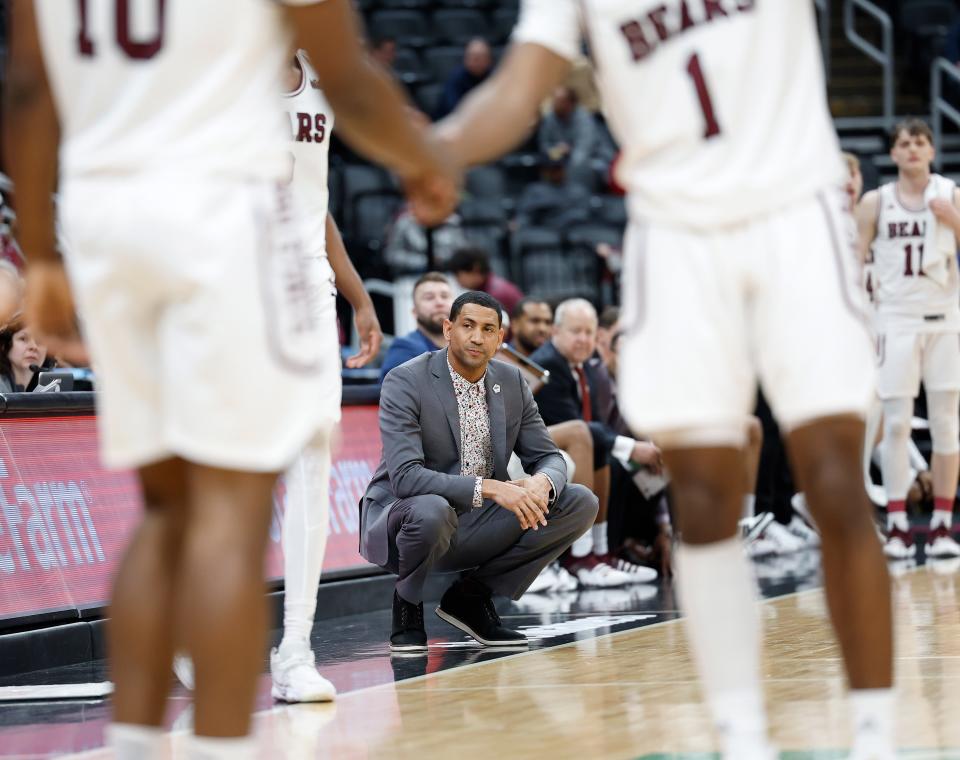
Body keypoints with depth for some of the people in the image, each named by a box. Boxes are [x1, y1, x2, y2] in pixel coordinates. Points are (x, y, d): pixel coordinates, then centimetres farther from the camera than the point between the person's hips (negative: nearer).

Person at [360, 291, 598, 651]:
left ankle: (471, 595, 1)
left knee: (580, 503, -9)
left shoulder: (512, 382, 3)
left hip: (479, 526, 6)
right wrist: (489, 488, -35)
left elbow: (548, 457, 6)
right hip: (406, 519, -6)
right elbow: (405, 477, -26)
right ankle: (407, 606, -7)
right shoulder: (405, 382, -16)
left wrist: (541, 484, -21)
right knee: (431, 510, -41)